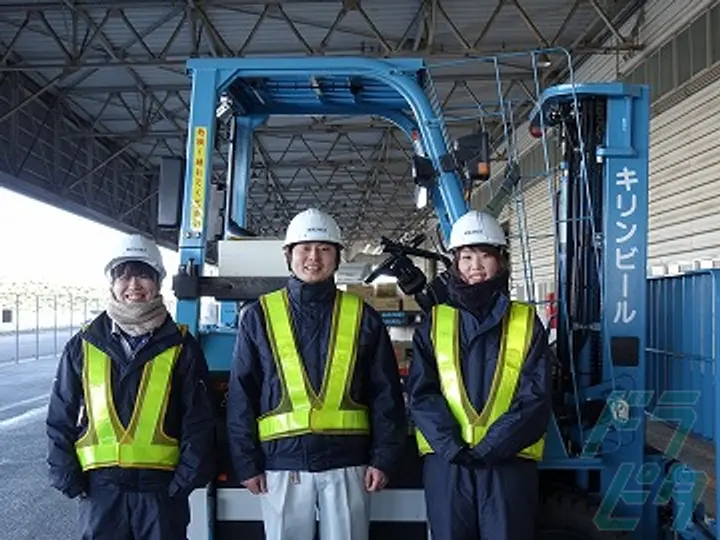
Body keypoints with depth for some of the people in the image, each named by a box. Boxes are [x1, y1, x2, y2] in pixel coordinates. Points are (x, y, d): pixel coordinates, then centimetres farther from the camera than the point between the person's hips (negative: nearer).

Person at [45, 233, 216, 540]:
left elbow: (198, 421, -2)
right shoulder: (84, 345, 3)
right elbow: (61, 418, 7)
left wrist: (186, 477, -8)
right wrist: (68, 479, 0)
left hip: (162, 488, -1)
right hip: (99, 487, 1)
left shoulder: (181, 346, -1)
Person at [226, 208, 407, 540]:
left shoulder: (362, 317, 5)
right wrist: (247, 462, -1)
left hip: (346, 463, 0)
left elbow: (386, 395, 4)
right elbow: (241, 396, 4)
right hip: (282, 463, 0)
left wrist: (383, 458, -2)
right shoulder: (259, 316, 4)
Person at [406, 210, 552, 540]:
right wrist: (452, 446, -14)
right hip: (446, 461, 1)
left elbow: (536, 398, -3)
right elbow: (420, 393, 0)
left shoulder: (527, 322, 5)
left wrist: (489, 447, -13)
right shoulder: (434, 323, 8)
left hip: (509, 461, -1)